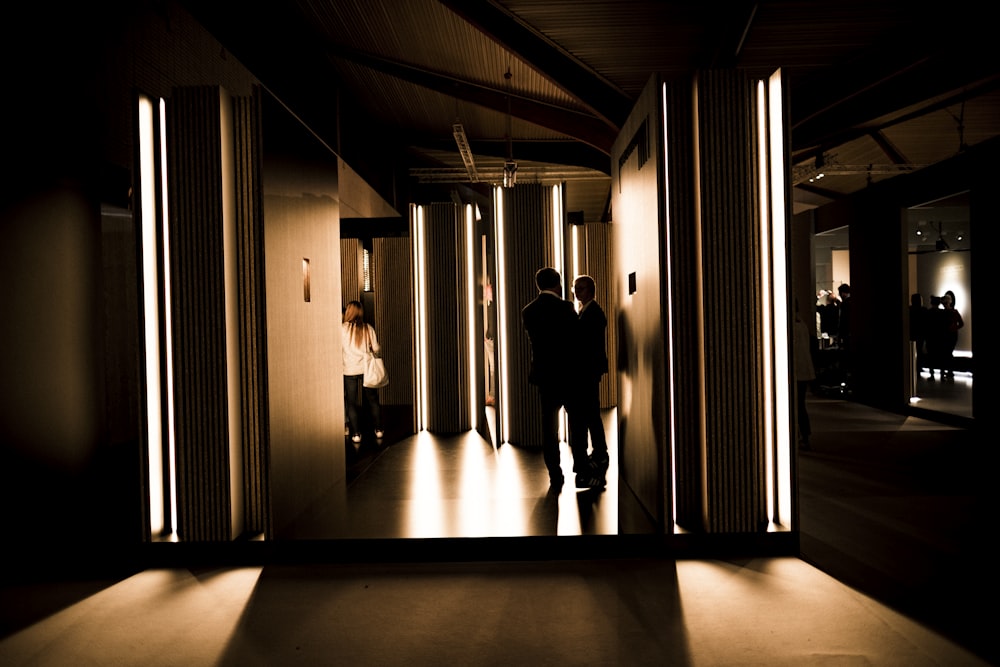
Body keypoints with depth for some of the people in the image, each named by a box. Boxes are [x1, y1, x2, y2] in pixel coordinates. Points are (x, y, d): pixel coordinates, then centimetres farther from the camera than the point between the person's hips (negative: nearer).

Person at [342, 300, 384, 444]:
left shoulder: (342, 328, -10)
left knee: (352, 403, 7)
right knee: (373, 400, 14)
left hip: (349, 370, -2)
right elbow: (376, 348, 0)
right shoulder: (368, 328, -3)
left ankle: (356, 434, 8)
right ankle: (379, 430, 20)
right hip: (367, 368, 2)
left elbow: (339, 349, -6)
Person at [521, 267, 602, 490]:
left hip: (542, 374, 4)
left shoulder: (527, 312, 4)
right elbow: (577, 339, -5)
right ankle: (583, 473, 3)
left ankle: (555, 475, 10)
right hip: (566, 373, -4)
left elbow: (532, 342, 8)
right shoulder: (565, 307, -10)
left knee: (549, 426, 8)